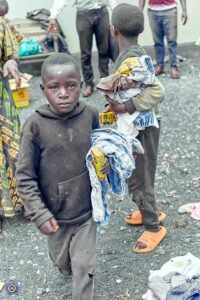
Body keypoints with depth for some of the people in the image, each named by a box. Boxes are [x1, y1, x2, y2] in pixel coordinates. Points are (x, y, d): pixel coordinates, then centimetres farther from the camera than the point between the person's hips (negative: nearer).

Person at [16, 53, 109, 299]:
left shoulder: (91, 115, -13)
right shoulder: (35, 126, -20)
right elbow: (25, 178, -14)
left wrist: (105, 161, -15)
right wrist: (39, 215, -17)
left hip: (86, 208, 0)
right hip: (55, 213, 0)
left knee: (85, 266, 10)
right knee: (62, 261, 26)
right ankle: (67, 269, 60)